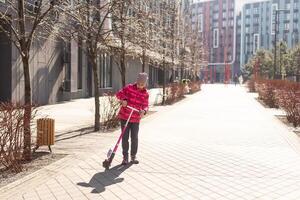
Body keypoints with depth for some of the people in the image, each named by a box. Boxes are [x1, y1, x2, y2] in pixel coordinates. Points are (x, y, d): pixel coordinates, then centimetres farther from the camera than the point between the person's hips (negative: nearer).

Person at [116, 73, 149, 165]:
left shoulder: (145, 94, -1)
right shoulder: (129, 88, -7)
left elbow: (145, 106, 0)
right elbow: (119, 94, -1)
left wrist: (144, 111, -22)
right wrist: (123, 100, -21)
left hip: (136, 119, 1)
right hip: (124, 117, -1)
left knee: (135, 138, 7)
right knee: (125, 137, 3)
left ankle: (133, 156, 24)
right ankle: (125, 157, 15)